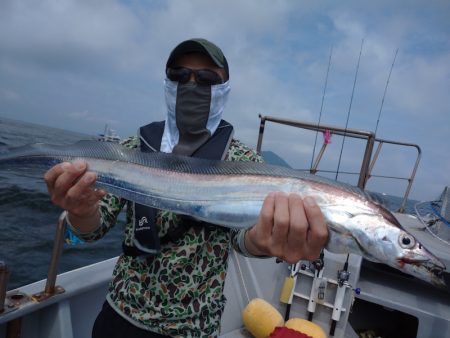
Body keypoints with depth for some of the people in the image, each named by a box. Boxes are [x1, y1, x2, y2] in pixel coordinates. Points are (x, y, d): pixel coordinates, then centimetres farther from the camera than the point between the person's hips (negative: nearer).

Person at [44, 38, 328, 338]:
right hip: (119, 313, 3)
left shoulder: (245, 161, -10)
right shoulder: (134, 148, -5)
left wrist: (262, 239, -48)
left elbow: (242, 233, -25)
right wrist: (82, 209, -33)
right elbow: (94, 229, -9)